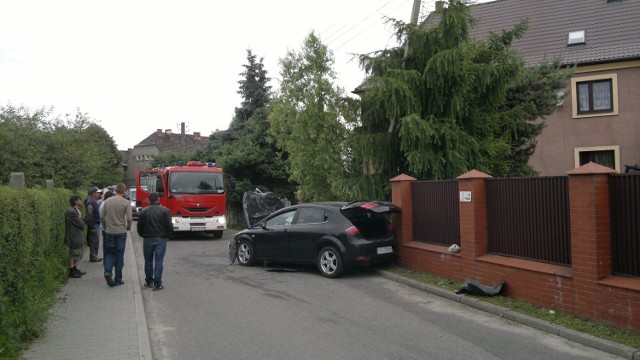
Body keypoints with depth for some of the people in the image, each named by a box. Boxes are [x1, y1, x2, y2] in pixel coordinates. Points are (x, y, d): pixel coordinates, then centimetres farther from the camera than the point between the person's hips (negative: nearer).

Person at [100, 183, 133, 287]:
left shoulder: (107, 201, 2)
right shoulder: (126, 203, -8)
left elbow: (102, 217, 4)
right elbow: (129, 219, -13)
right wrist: (128, 228, 6)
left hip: (109, 232, 2)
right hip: (121, 232, -2)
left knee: (109, 253, 15)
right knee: (119, 255, 6)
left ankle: (108, 272, -10)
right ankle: (118, 280, 11)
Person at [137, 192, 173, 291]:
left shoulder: (143, 211, 0)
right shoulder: (165, 211, -7)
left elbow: (139, 227, 4)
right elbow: (169, 226, -8)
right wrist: (168, 236, 9)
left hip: (147, 239, 2)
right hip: (161, 239, -2)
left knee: (148, 261, 14)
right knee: (159, 261, 0)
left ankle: (149, 282, 21)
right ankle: (157, 284, -2)